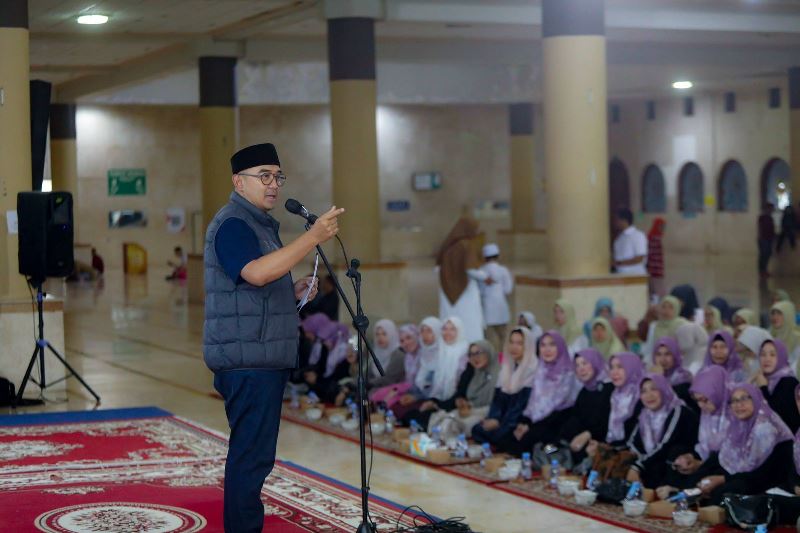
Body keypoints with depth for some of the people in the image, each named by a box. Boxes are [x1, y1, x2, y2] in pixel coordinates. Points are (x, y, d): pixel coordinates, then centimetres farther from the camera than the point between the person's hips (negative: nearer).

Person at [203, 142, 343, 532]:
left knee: (251, 455, 14)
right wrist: (314, 237, -35)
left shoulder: (260, 223, 21)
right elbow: (255, 272, -30)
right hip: (246, 360, -10)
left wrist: (293, 293, 10)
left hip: (263, 361, 11)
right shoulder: (232, 223, -12)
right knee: (252, 456, -11)